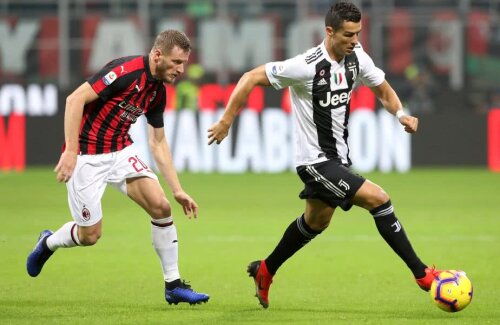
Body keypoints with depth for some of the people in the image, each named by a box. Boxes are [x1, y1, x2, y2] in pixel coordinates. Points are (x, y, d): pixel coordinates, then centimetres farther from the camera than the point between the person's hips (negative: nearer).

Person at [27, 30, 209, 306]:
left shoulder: (158, 91, 5)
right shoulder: (127, 70, -22)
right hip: (87, 156, -7)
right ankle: (48, 243, 33)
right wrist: (71, 151, -29)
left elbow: (158, 143, 14)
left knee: (160, 206, -11)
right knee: (90, 235, -1)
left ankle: (173, 285, -1)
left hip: (121, 151, 7)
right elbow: (75, 99, -25)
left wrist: (177, 190, 12)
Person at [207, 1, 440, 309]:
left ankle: (265, 272, 45)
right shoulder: (307, 66, -24)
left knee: (316, 221, 25)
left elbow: (383, 90, 11)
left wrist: (401, 113, -9)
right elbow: (251, 78, -18)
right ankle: (422, 274, -9)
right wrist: (227, 120, -16)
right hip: (316, 161, -9)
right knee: (379, 199, -16)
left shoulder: (357, 58, -4)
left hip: (338, 156, 9)